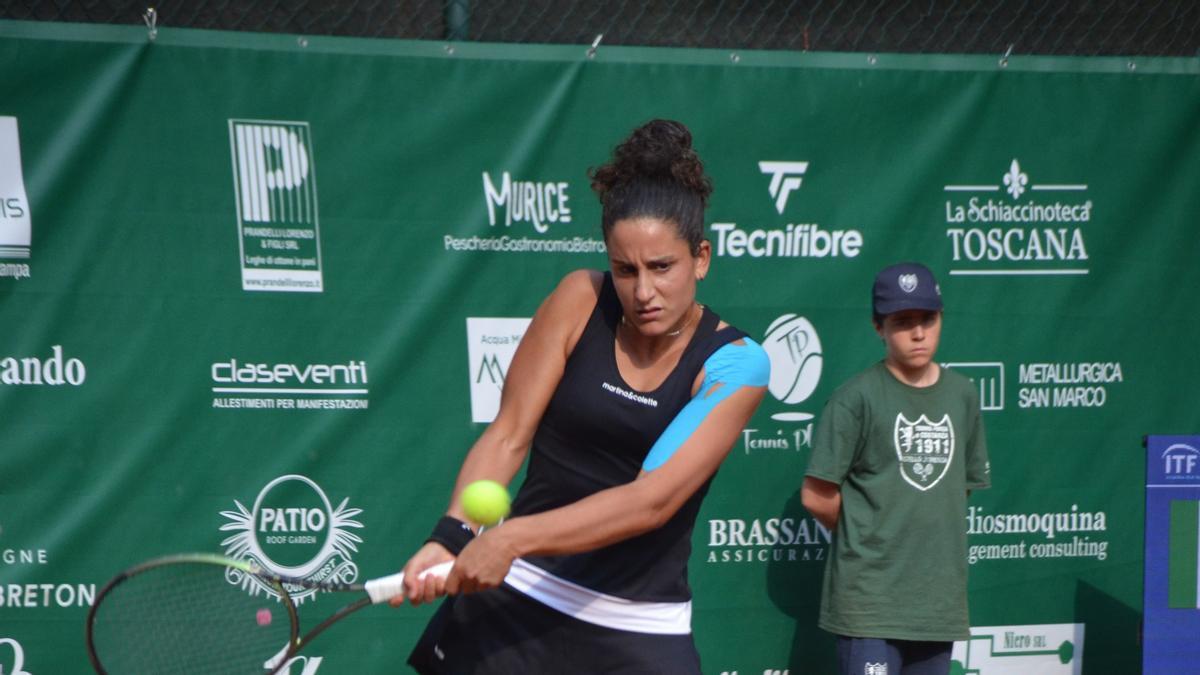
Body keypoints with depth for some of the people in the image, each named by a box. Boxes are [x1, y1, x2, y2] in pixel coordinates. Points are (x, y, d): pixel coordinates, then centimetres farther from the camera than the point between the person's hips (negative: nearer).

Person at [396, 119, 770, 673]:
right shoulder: (581, 299, -7)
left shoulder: (736, 363, -12)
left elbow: (653, 499, -22)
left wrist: (512, 536, -29)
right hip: (514, 598, 1)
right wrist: (452, 536, -22)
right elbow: (508, 434, -8)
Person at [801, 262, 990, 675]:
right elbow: (816, 496, -9)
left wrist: (930, 530, 8)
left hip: (940, 592, 6)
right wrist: (868, 533, 4)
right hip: (869, 595, -5)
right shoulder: (858, 397, -11)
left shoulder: (962, 394, 7)